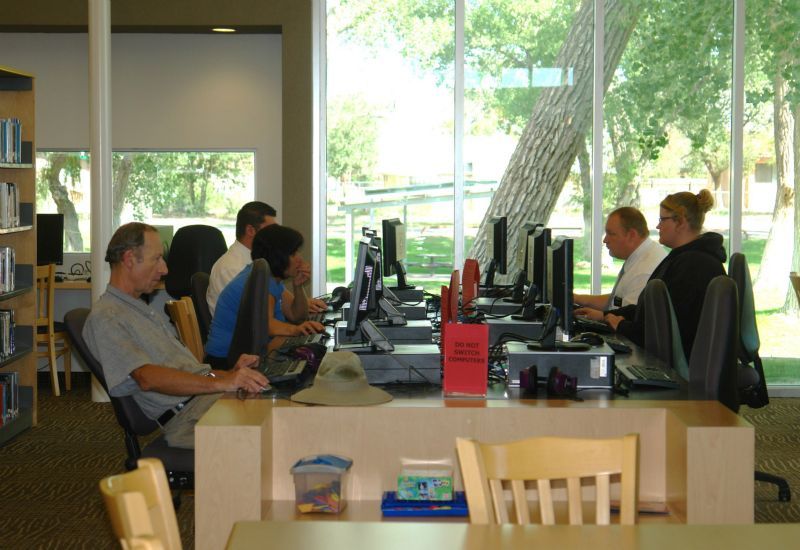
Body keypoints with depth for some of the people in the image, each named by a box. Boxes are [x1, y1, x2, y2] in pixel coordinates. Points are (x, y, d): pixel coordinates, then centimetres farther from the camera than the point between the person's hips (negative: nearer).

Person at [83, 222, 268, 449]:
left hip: (211, 394, 9)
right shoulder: (105, 318, -5)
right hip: (187, 416, -9)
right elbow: (147, 378, -19)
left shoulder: (147, 311, 27)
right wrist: (220, 383, -28)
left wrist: (229, 374, 7)